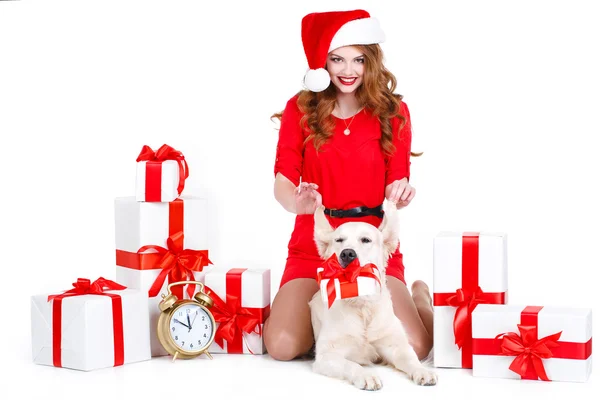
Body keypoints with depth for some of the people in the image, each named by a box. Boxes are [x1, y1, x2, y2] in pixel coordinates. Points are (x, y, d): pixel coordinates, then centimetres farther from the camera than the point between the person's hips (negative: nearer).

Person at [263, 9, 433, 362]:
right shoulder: (300, 109, 2)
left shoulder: (393, 112, 2)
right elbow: (283, 180, -8)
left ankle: (419, 295, 17)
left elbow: (397, 181, -2)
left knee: (414, 348, -21)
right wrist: (298, 203, -33)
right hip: (313, 248, 1)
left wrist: (400, 194, -29)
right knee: (282, 346, -22)